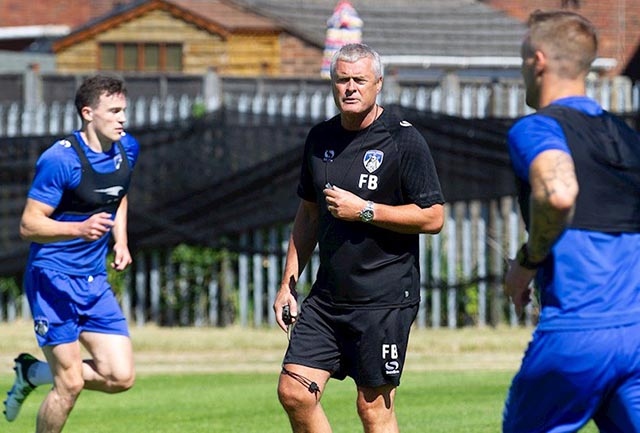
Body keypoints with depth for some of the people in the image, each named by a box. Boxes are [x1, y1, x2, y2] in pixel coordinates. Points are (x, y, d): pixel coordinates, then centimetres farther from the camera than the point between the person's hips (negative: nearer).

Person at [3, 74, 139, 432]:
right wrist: (80, 229, -33)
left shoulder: (127, 149, 4)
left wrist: (120, 241, 11)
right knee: (71, 383, -11)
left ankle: (34, 372, 22)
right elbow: (29, 225, -18)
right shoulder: (60, 159, -18)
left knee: (121, 377, 0)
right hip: (53, 278, -7)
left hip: (95, 281, 7)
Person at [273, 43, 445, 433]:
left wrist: (364, 211, -15)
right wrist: (289, 282, 16)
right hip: (328, 295, 6)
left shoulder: (403, 140, -8)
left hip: (385, 297, -6)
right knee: (294, 392, -3)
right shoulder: (320, 138, 11)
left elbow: (433, 217, -10)